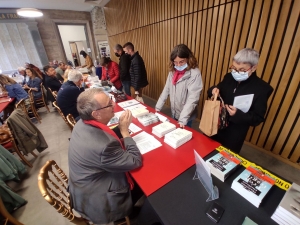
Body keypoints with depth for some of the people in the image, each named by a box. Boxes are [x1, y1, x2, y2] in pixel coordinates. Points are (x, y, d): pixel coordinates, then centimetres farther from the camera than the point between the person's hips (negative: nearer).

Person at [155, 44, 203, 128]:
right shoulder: (172, 71, 0)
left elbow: (192, 99, -24)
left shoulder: (195, 74, -19)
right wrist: (157, 107, -3)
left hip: (186, 116, -5)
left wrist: (183, 119, -29)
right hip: (174, 113, 6)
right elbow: (166, 90, 1)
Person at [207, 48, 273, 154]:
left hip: (234, 136, -4)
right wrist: (214, 91, -16)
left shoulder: (262, 88, -15)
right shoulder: (229, 77, -4)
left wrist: (238, 115, -31)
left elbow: (258, 118, -13)